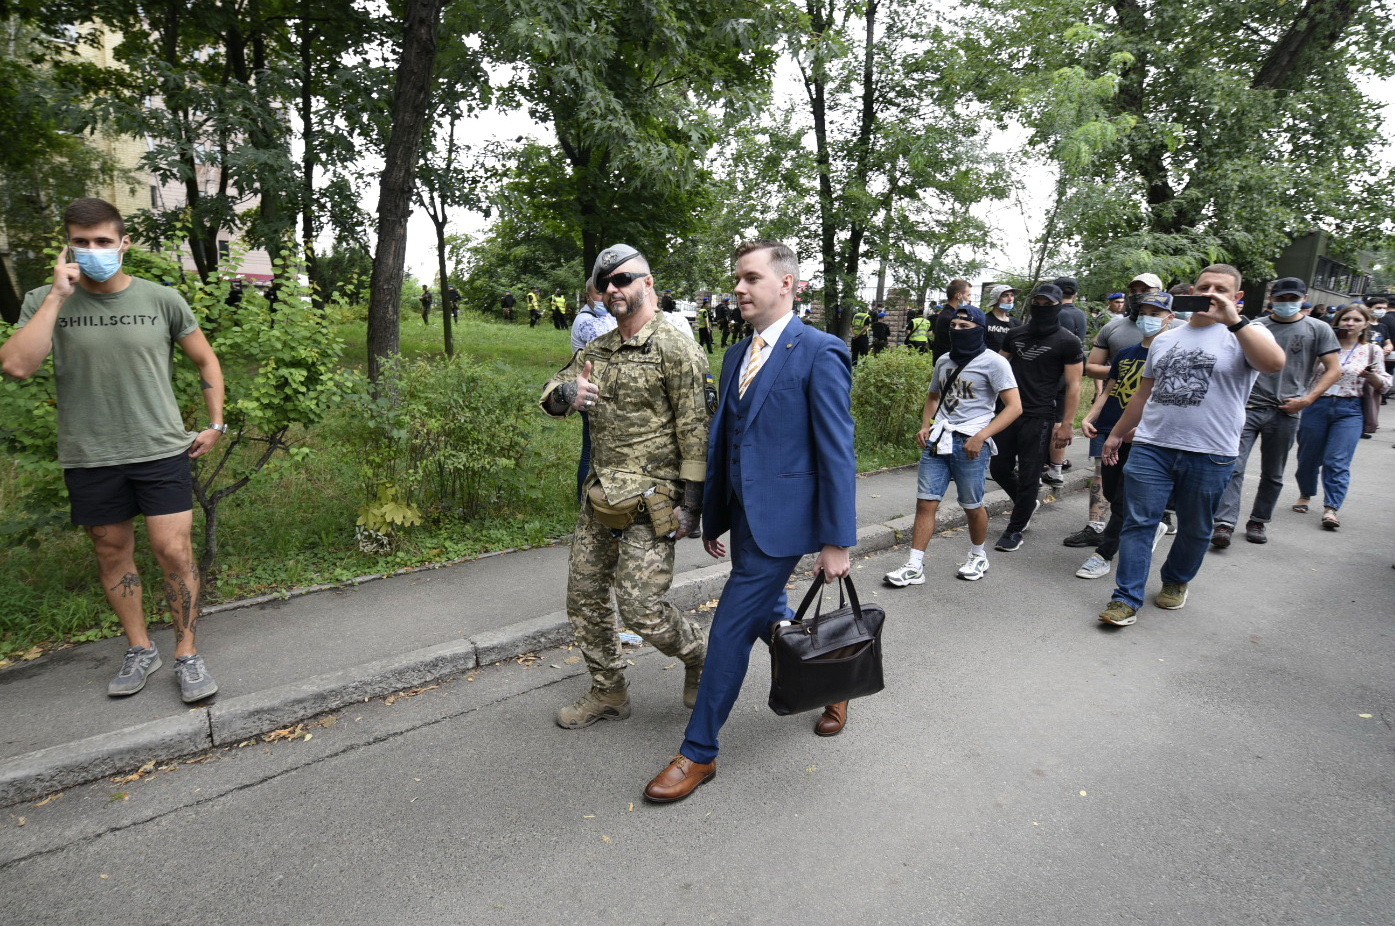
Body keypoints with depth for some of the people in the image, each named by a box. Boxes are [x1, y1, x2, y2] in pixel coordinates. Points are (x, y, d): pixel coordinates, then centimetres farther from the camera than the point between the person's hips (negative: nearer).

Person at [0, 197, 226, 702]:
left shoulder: (161, 299, 0)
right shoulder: (44, 302, 1)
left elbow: (206, 361, 11)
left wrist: (215, 424, 5)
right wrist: (58, 295, -14)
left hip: (162, 451, -2)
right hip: (88, 459, 2)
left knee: (174, 552, -5)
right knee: (113, 554, 11)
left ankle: (187, 655, 8)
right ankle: (139, 648, 27)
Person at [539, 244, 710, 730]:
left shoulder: (676, 349, -10)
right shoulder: (595, 350, 12)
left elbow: (695, 432, -13)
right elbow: (549, 394, 11)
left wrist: (691, 504, -17)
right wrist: (567, 392, -15)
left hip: (649, 502, -7)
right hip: (598, 498, 8)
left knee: (640, 608, -6)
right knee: (584, 599, 13)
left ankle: (696, 653, 25)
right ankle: (608, 692, 31)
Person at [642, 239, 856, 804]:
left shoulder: (820, 353, -12)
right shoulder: (737, 356, 12)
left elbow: (837, 453, -14)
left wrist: (837, 542, -15)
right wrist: (713, 517, 18)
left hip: (781, 518, -8)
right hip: (744, 516, 8)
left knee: (730, 630, -5)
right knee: (767, 619, 22)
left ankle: (699, 753, 12)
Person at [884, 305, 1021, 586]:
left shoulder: (993, 362, -5)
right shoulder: (944, 361, 14)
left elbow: (1014, 406, -10)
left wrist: (981, 437, -18)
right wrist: (925, 427, 8)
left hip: (969, 444, -5)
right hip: (937, 440, 5)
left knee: (972, 507, 8)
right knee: (926, 502, 0)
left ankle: (978, 557, 33)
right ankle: (915, 567, 5)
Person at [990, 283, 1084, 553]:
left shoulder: (1067, 342, -4)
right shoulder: (1016, 335, 10)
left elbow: (1074, 386, -6)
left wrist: (1067, 424, -11)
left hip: (1039, 418, -5)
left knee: (1028, 476, 1)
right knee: (999, 468, 11)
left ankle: (1015, 530, 14)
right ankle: (1028, 504, 38)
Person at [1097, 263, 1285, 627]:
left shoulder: (1245, 334, 1)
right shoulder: (1166, 339, 15)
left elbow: (1274, 363, -23)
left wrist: (1233, 320, -25)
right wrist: (1117, 434, 20)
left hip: (1210, 455, -3)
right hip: (1151, 447, 3)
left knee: (1195, 529, 12)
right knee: (1138, 523, -2)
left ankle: (1176, 582, 34)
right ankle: (1127, 598, 1)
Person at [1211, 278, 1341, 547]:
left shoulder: (1318, 330, 7)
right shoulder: (1255, 327, 8)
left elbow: (1333, 370, 5)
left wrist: (1307, 399, -8)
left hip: (1285, 413, 1)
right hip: (1247, 407, -1)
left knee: (1273, 474, 10)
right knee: (1233, 467, -12)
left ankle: (1259, 521, 23)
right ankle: (1225, 523, -13)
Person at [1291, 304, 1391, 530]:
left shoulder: (1372, 351, 7)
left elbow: (1384, 386, 10)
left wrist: (1372, 376, -11)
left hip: (1349, 411, -1)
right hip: (1317, 406, 1)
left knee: (1337, 461, -11)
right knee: (1308, 457, 9)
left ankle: (1331, 508, -11)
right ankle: (1305, 495, 31)